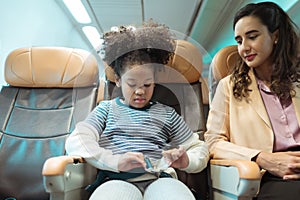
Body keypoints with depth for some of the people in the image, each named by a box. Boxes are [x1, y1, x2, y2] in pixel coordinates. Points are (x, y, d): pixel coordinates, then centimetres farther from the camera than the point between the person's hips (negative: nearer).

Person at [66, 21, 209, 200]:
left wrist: (187, 161, -1)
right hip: (117, 180, -1)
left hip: (158, 179, 2)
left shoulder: (166, 113, 21)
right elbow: (76, 141, 3)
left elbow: (199, 147, 24)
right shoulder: (107, 108, 18)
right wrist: (115, 161, -13)